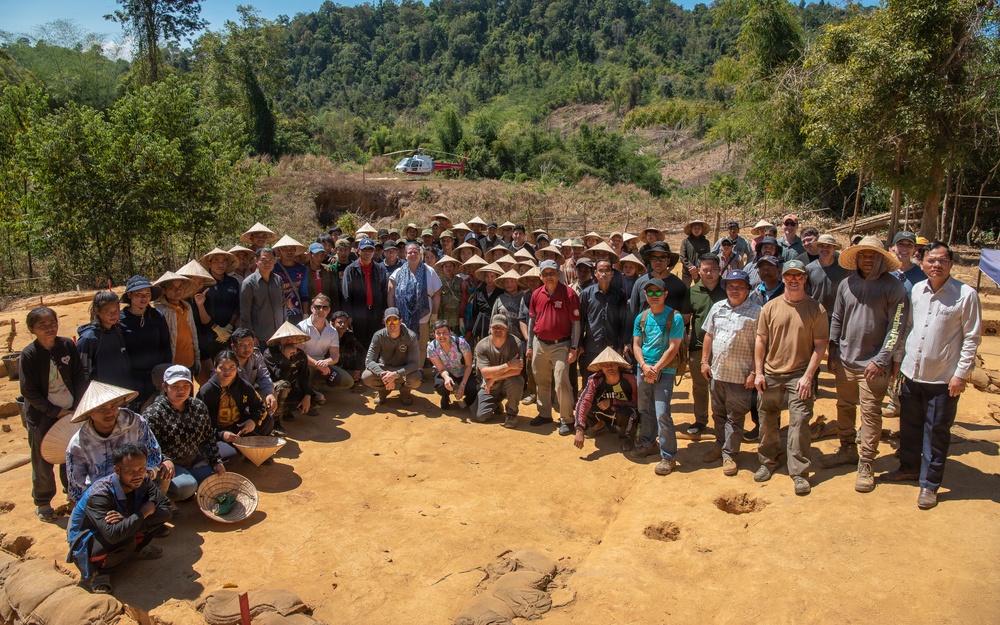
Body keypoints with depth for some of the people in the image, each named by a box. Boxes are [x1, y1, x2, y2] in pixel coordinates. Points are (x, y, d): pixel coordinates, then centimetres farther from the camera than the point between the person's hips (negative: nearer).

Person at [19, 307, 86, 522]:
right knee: (43, 460, 10)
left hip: (70, 411, 3)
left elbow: (79, 377, 1)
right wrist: (55, 412, -15)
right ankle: (42, 502, 27)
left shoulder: (67, 345, -5)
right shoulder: (28, 355, -14)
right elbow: (29, 391, -13)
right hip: (41, 416, -3)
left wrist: (78, 405, -7)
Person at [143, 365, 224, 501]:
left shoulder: (199, 406, 5)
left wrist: (217, 461, 2)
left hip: (195, 461, 6)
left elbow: (209, 438, 10)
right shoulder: (153, 413, -13)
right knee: (187, 487, -31)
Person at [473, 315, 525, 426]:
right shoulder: (482, 346, -14)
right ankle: (497, 405, 23)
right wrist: (508, 365, -30)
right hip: (489, 387, 2)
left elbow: (517, 370, -26)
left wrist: (493, 378, -24)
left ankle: (511, 413, -8)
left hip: (507, 384, -1)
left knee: (515, 381, -36)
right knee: (479, 416, -14)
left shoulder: (515, 342, -17)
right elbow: (485, 372, -23)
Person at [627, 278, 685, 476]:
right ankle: (648, 443, 34)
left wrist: (656, 369, -17)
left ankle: (668, 456, -2)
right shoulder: (641, 318, 7)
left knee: (662, 414, -11)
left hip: (664, 371, -5)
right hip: (642, 369, 6)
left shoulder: (675, 317, -9)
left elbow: (673, 348, -13)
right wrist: (644, 366, -12)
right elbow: (636, 344, 4)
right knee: (645, 410, 16)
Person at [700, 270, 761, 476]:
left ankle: (729, 453, 15)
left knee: (735, 417, 5)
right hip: (717, 371, 5)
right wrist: (704, 361, 9)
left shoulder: (756, 312, -8)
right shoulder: (717, 307, 8)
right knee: (718, 413, 17)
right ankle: (720, 445, 33)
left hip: (740, 375, -5)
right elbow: (709, 335, 14)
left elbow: (759, 345, -10)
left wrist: (754, 372, -13)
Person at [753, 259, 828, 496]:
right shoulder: (770, 307, 4)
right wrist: (758, 372, 3)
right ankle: (768, 462, 29)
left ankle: (799, 473, 3)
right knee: (768, 422, 12)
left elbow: (820, 345, -3)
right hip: (771, 375, 3)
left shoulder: (816, 309, -3)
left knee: (799, 423, -6)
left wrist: (808, 376, -10)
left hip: (800, 375, -3)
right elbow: (761, 340, 7)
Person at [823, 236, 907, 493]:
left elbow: (895, 328, -11)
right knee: (844, 408, 15)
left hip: (873, 365, -5)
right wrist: (832, 351, 10)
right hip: (845, 361, 5)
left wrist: (880, 361, -15)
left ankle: (866, 465, 11)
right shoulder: (847, 284, 5)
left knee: (870, 414, 1)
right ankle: (847, 450, 32)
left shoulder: (893, 287, -8)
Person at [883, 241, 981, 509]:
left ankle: (929, 484, 17)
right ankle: (909, 467, 36)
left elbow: (972, 337, -8)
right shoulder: (916, 290, 4)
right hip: (912, 373, 5)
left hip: (943, 378, -5)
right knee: (909, 425, 17)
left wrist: (961, 374, -11)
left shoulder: (966, 295, -10)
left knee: (936, 432, 5)